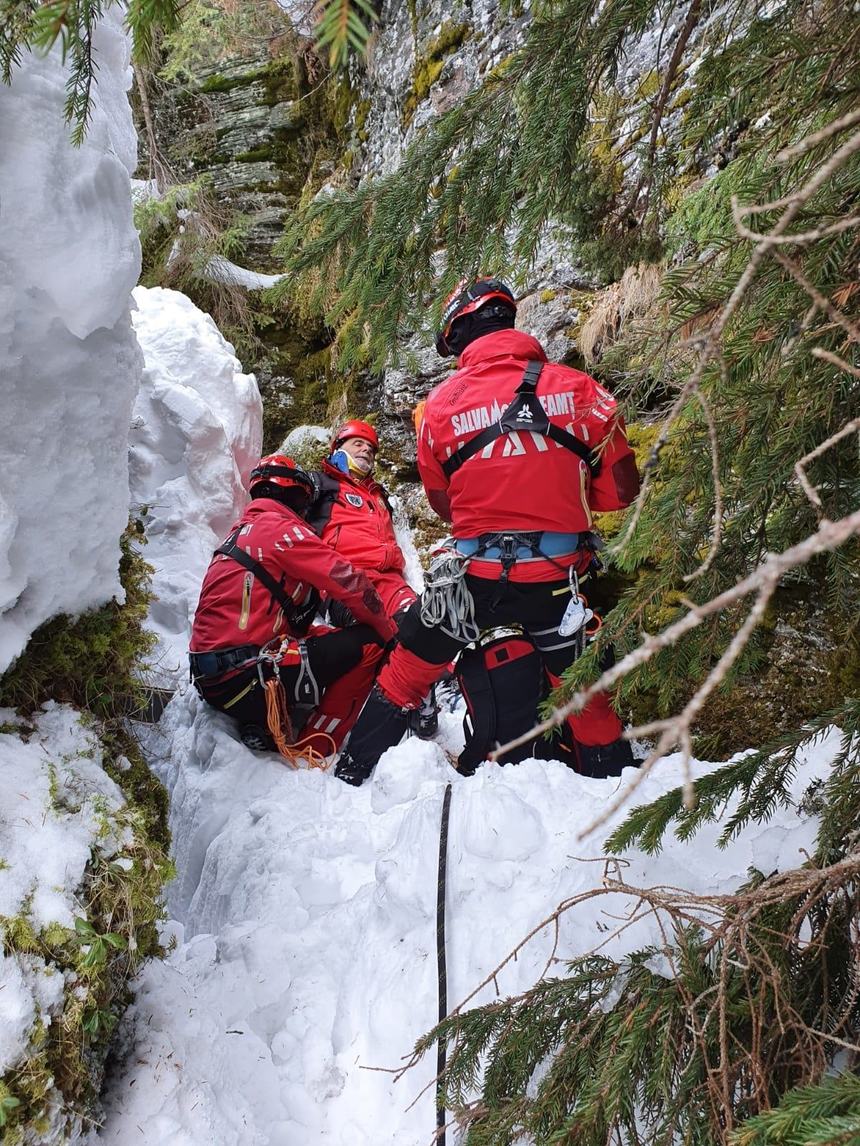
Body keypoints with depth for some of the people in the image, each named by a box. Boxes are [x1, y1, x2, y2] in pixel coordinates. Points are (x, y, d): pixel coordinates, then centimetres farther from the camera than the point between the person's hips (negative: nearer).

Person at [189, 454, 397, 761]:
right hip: (243, 677, -10)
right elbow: (349, 581, -9)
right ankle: (314, 753, -2)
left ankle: (263, 723, 11)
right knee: (368, 643, -5)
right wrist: (390, 632, 5)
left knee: (323, 635, 23)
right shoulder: (281, 527, -6)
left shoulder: (243, 529, 22)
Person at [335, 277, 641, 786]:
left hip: (475, 573, 0)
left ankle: (352, 775, 26)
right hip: (558, 577, 0)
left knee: (407, 669, 19)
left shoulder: (443, 401, -1)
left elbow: (442, 501, 10)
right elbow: (622, 488, 1)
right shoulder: (578, 388, -2)